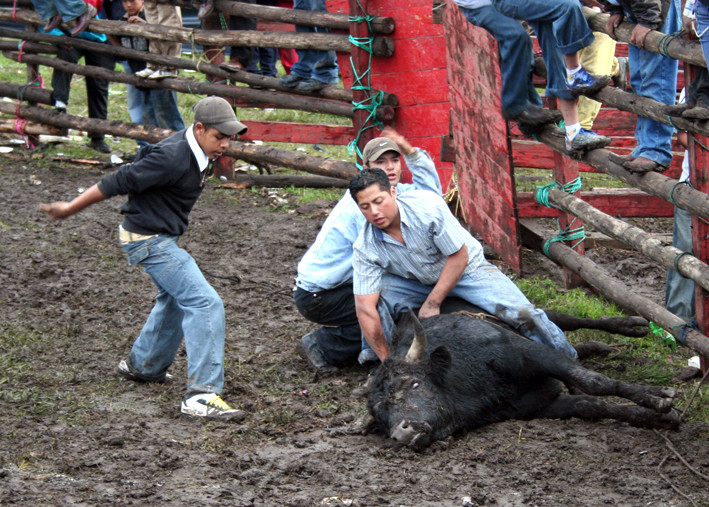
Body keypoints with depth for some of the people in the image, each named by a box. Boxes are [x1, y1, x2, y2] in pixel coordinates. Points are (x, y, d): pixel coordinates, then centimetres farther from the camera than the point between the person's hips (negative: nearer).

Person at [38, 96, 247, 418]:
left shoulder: (196, 150, -1)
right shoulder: (172, 159, -29)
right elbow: (118, 183, -23)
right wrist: (69, 209, -15)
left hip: (161, 238, 11)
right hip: (149, 241, -11)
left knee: (175, 298, 30)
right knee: (205, 304, -17)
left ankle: (143, 366, 49)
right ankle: (201, 395, -20)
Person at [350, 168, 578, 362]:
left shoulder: (427, 206, -30)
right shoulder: (365, 249, -22)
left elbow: (459, 256, -21)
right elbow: (365, 308, -26)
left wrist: (432, 303, -23)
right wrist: (386, 358, -32)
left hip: (467, 269, -3)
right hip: (417, 282, 3)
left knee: (521, 314, -20)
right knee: (377, 297, -25)